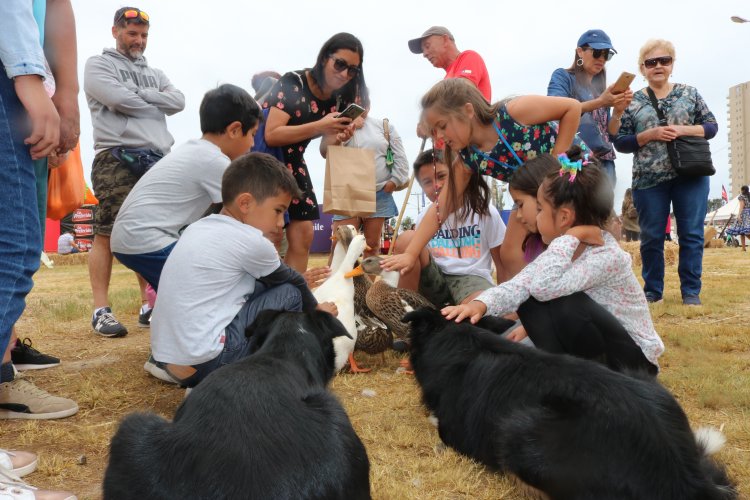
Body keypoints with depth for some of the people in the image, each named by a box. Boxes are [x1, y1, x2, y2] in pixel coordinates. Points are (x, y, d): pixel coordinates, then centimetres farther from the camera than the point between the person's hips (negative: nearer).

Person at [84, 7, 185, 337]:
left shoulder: (155, 74, 25)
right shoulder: (98, 65, 9)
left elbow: (178, 101, 6)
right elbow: (120, 101, -10)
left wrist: (139, 93, -3)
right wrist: (157, 105, 4)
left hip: (158, 160, 6)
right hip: (116, 159, -5)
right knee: (106, 234, -8)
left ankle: (148, 306, 11)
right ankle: (101, 310, -4)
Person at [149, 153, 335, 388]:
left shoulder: (196, 228, 11)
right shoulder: (250, 241, -10)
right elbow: (290, 280, 8)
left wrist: (302, 280, 29)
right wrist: (315, 310, 25)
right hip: (203, 363, -8)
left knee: (259, 286, 17)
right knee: (290, 293, 1)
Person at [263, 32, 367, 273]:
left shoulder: (340, 98, 0)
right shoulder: (292, 83, -20)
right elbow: (272, 135, -27)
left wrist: (341, 134, -16)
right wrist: (319, 127, -33)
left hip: (292, 165, 7)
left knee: (303, 236, 0)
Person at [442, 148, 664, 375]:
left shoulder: (608, 255, -27)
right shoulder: (562, 250, -1)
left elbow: (543, 286, -40)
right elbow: (519, 285, -12)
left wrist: (570, 236, -34)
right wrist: (481, 304, -29)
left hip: (633, 356, -7)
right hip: (593, 348, 7)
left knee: (564, 304, -30)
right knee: (530, 303, -6)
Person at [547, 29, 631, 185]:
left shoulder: (601, 84, 19)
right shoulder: (563, 76, 3)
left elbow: (609, 130, 13)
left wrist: (620, 107, -5)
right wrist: (599, 102, -24)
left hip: (603, 160, 5)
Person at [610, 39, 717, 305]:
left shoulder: (689, 93, 9)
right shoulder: (633, 102, 5)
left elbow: (711, 126, 7)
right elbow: (620, 143, 2)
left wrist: (684, 130, -11)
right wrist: (649, 135, -13)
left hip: (691, 174, 1)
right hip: (649, 179, 0)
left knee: (692, 234, 1)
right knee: (651, 237, 5)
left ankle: (691, 290, 11)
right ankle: (653, 290, 17)